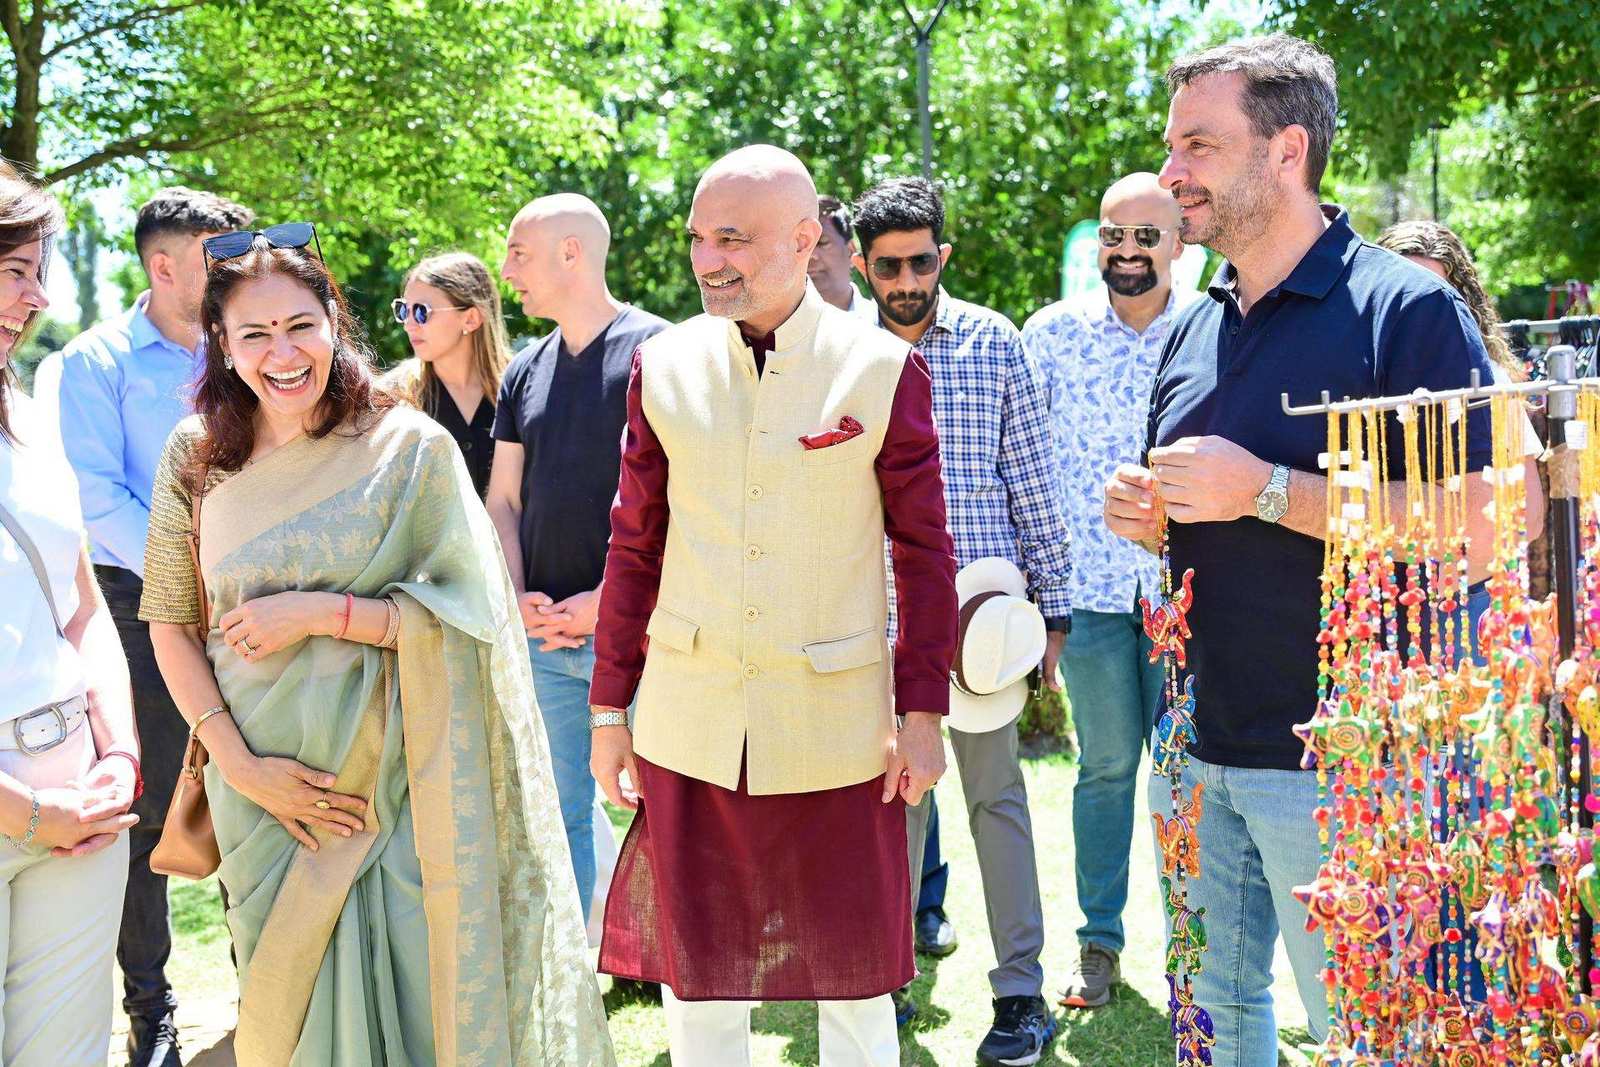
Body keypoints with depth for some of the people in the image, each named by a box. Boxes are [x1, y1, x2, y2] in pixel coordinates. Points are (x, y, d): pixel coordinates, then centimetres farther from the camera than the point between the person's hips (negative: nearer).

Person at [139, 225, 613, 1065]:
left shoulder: (409, 448, -8)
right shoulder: (194, 458, 0)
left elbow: (463, 614, -9)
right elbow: (170, 623, 3)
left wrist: (324, 613, -18)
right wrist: (239, 764, -6)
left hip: (392, 780, -2)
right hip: (264, 787, 3)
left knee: (409, 988, 5)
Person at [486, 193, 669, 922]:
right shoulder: (525, 372, 14)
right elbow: (503, 500, 15)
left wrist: (611, 597, -16)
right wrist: (515, 596, -1)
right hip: (543, 635, 6)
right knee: (560, 807, 12)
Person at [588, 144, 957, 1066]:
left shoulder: (884, 370, -5)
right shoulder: (663, 366, 2)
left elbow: (924, 551, -1)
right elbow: (635, 547, 7)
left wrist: (923, 713, -3)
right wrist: (610, 710, 8)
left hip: (836, 726, -2)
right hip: (687, 728, 2)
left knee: (854, 988, 11)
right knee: (696, 986, 12)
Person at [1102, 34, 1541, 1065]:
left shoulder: (1405, 307, -11)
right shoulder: (1192, 332, 11)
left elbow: (1473, 532, -19)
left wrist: (1268, 489, -22)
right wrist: (1141, 512, 0)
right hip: (1199, 744, 7)